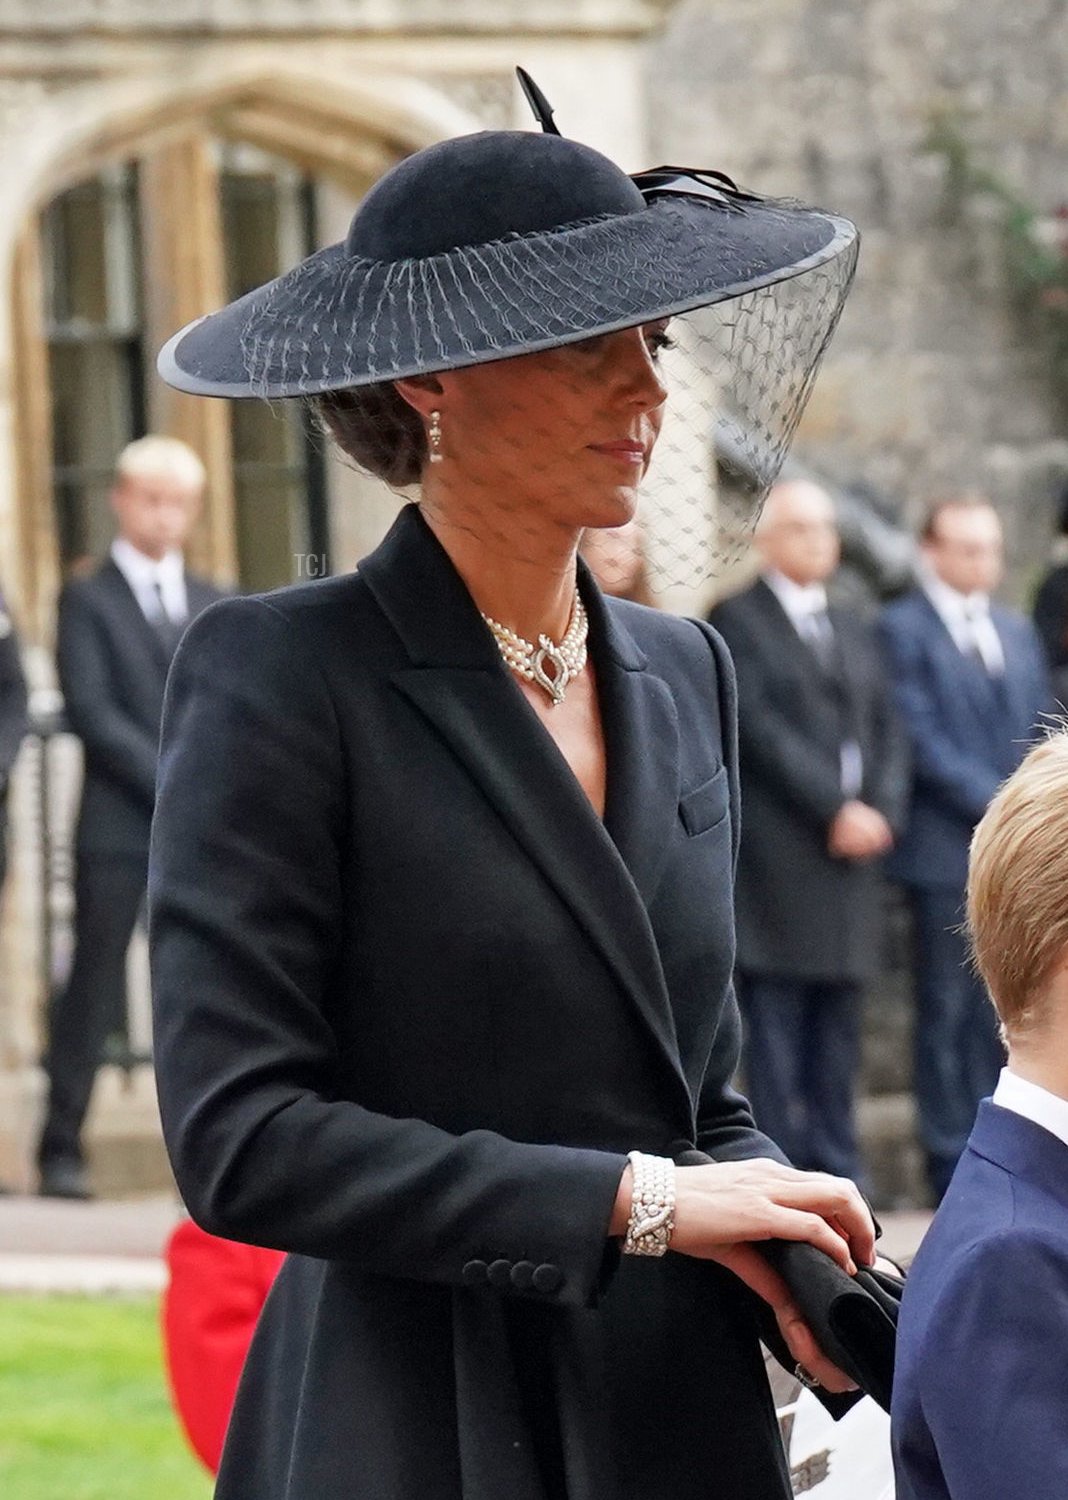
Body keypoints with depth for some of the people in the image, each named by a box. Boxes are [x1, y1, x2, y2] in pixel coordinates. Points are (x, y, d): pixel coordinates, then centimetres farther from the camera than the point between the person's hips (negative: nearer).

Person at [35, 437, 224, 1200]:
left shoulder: (213, 606, 17)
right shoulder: (88, 601, 3)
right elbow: (90, 712, -7)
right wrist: (172, 784, -13)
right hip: (117, 829, -4)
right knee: (93, 994, -3)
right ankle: (62, 1150, 2)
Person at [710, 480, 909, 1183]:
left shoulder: (854, 631, 21)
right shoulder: (738, 619, -2)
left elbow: (887, 731, 15)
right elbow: (761, 728, -11)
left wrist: (882, 811, -3)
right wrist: (836, 810, -14)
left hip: (852, 849, 7)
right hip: (777, 858, -6)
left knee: (839, 1032, 7)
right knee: (775, 1024, -6)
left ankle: (838, 1171, 9)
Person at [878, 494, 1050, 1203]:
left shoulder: (1018, 632, 18)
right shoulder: (902, 629, -3)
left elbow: (1041, 734, 18)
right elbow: (920, 737, -10)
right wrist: (996, 805, -14)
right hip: (947, 849, -6)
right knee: (949, 1008, -3)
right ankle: (951, 1158, 0)